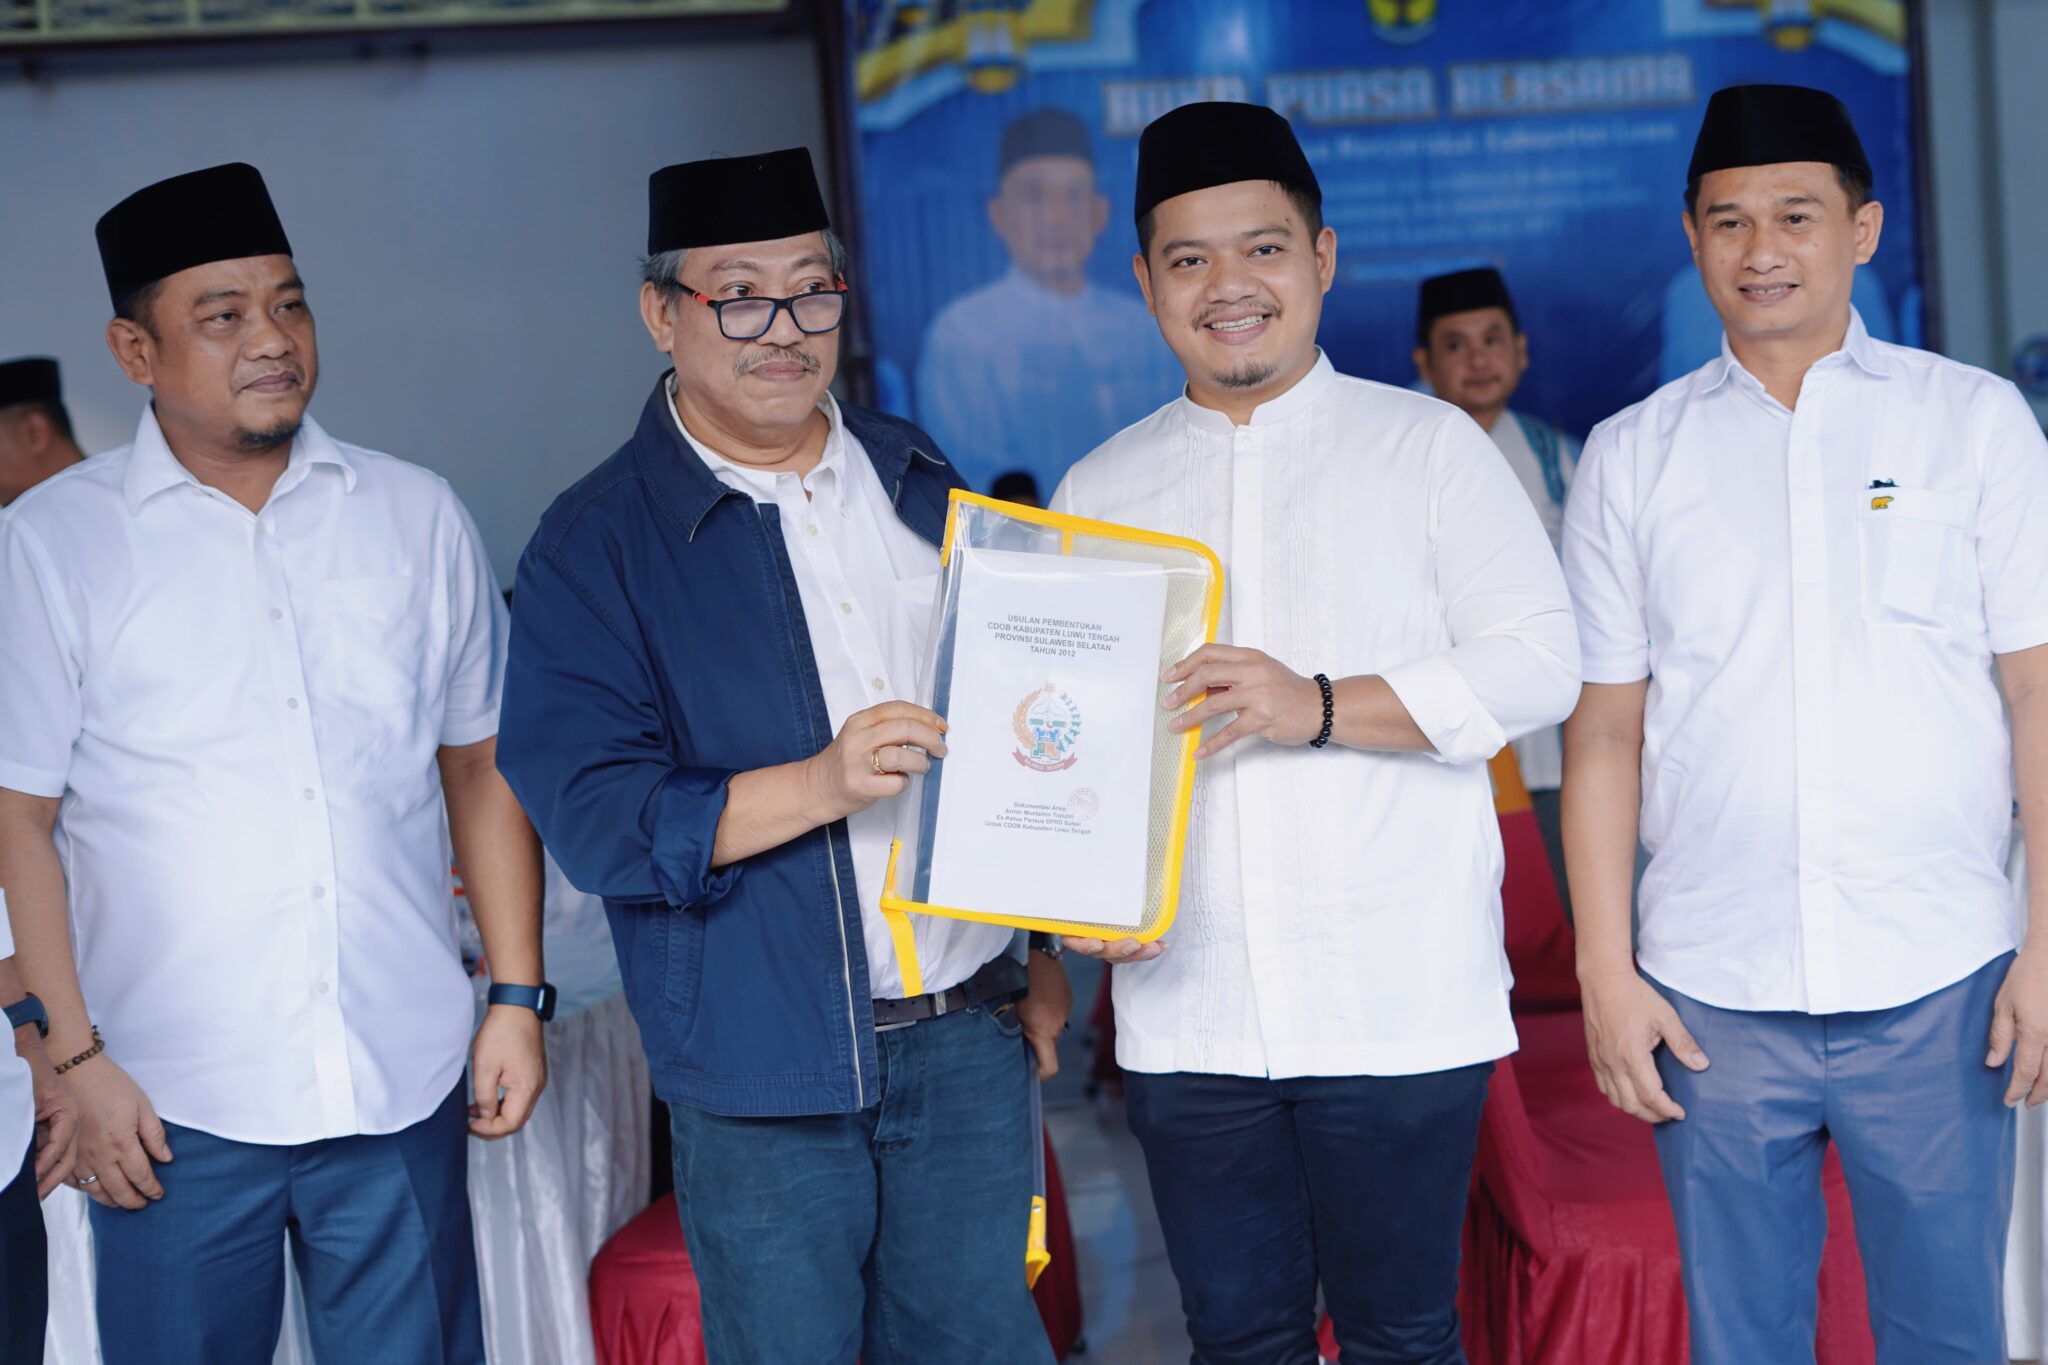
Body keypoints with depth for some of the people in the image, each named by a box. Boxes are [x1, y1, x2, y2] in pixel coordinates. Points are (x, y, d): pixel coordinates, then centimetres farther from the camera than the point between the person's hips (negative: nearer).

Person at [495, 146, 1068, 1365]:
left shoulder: (918, 484, 10)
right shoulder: (596, 545, -6)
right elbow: (595, 817, -14)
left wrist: (1045, 961, 16)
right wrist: (820, 784, -27)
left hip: (969, 1039, 4)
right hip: (765, 1077, -4)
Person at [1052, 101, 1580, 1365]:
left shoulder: (1428, 445, 2)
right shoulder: (1100, 490, 12)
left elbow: (1539, 665, -6)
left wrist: (1322, 708, -19)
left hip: (1398, 1006, -3)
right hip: (1185, 1012, 3)